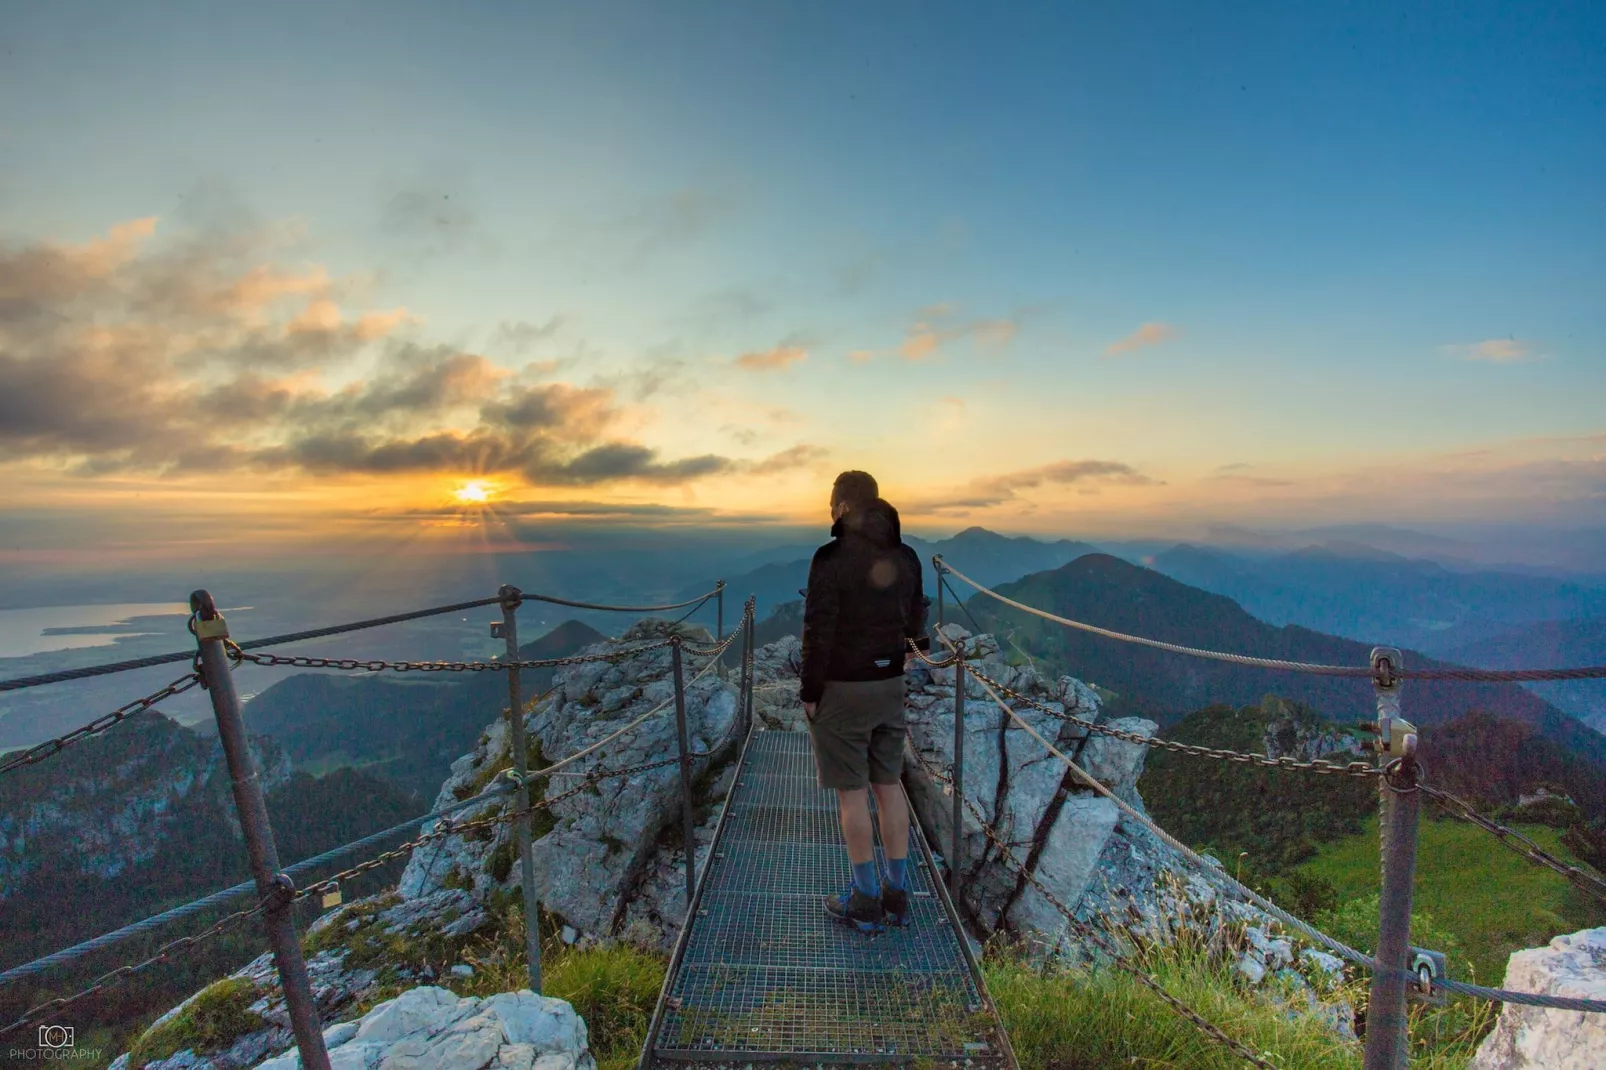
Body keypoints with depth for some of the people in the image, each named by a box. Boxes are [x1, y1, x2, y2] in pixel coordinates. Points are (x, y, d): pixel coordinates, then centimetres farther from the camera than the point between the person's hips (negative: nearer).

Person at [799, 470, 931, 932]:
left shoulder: (831, 558, -18)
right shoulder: (906, 556, 1)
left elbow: (818, 632, -17)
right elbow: (915, 620, 11)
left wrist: (809, 692, -7)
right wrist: (912, 651, 32)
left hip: (841, 688, -6)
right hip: (890, 685, 6)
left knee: (851, 792, 7)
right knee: (889, 785, 16)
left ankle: (866, 901, 20)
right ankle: (897, 893, 28)